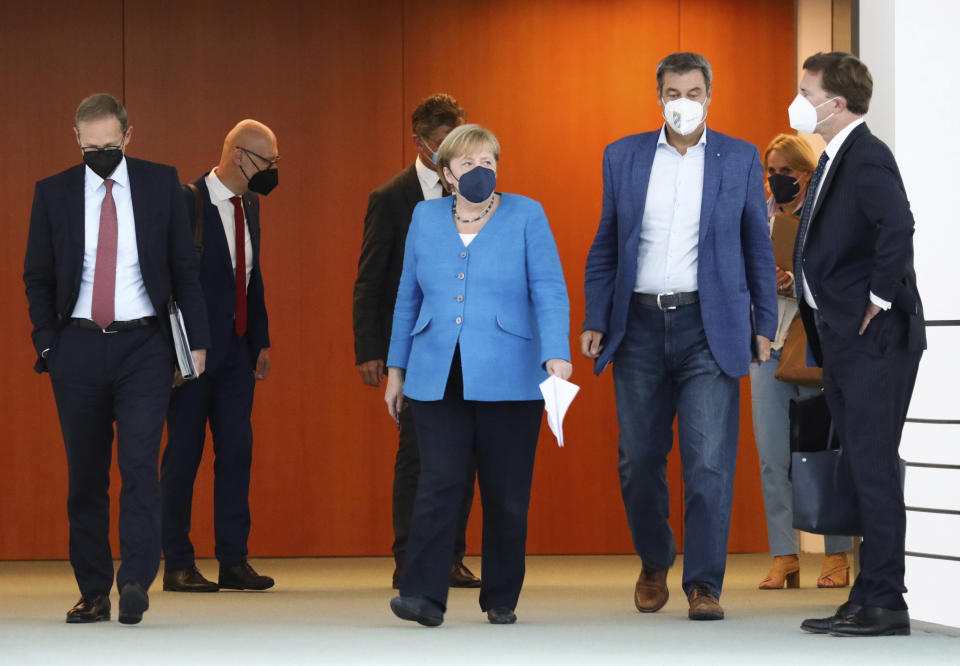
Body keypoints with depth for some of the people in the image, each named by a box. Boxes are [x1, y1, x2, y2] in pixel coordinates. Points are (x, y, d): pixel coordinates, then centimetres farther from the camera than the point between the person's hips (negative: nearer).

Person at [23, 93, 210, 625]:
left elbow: (184, 265, 6)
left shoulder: (160, 183, 3)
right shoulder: (53, 193, 5)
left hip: (143, 346, -2)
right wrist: (46, 343, -1)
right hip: (78, 347, 2)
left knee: (139, 464, -14)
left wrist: (197, 337, 0)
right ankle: (93, 592, 11)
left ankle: (135, 581, -17)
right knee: (85, 475, 5)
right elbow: (37, 277, 10)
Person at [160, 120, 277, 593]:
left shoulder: (249, 204, 10)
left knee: (236, 452, 4)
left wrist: (261, 340, 15)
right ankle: (177, 565, 8)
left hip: (236, 349, 7)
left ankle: (233, 560, 9)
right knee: (184, 453, 1)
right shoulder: (186, 202, -13)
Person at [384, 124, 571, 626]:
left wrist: (556, 354, -19)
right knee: (439, 483, -10)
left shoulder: (526, 216, 2)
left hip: (508, 380, -1)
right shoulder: (426, 218, 11)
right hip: (438, 380, 1)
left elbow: (550, 292, -5)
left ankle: (501, 599, 15)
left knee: (506, 493, 3)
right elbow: (408, 298, 17)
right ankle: (424, 595, -13)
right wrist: (396, 367, 15)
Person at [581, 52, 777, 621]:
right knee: (640, 460, 6)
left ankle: (704, 584, -1)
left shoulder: (740, 158, 5)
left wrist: (765, 326, 3)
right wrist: (595, 321, 5)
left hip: (709, 327, -2)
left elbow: (758, 248, 8)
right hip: (640, 325, 2)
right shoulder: (623, 156, 8)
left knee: (710, 461, -8)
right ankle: (654, 564, 28)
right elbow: (606, 247, 12)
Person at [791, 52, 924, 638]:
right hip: (844, 342, 10)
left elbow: (897, 227, -30)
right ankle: (867, 599, 18)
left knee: (875, 472, -7)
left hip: (875, 341, -10)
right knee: (863, 473, 12)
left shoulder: (868, 157, -15)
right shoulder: (834, 160, 16)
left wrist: (879, 301, -23)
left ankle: (886, 604, -3)